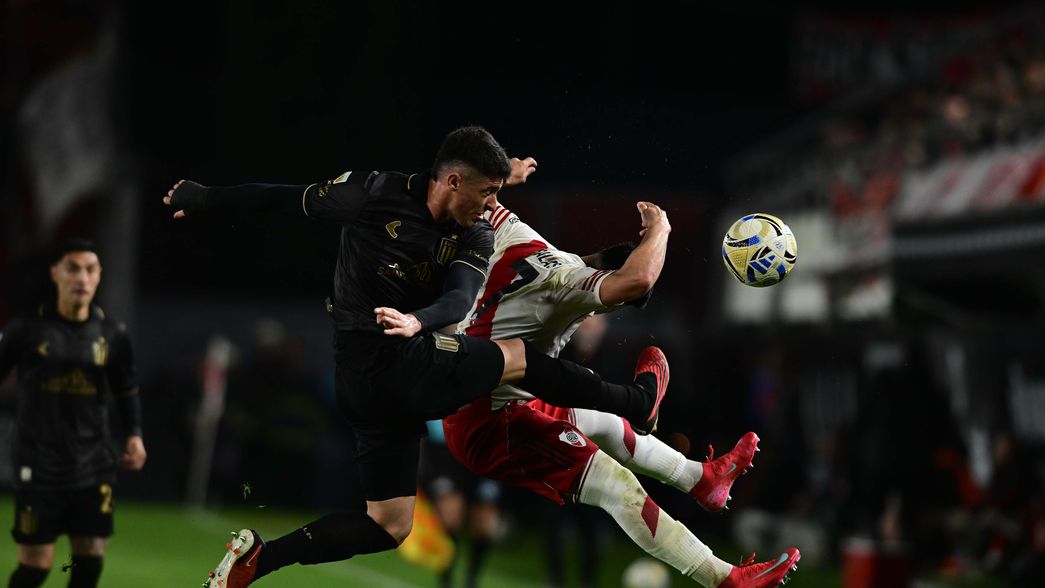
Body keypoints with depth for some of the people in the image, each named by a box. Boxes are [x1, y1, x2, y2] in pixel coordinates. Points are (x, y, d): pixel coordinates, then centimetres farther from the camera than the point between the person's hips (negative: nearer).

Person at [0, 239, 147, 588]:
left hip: (94, 467, 3)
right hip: (39, 467, -3)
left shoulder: (111, 334, 5)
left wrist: (134, 435, 3)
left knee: (90, 559, -2)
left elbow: (127, 390, 17)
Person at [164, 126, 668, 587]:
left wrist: (417, 320, -32)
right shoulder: (376, 194, -10)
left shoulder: (475, 236, 4)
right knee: (518, 357, 1)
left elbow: (460, 300, -12)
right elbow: (289, 199, -1)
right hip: (386, 364, -7)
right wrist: (203, 199, 6)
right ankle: (639, 402, 18)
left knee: (389, 526, 9)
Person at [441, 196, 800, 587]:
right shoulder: (565, 278, -25)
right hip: (490, 426, -10)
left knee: (606, 424, 28)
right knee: (620, 488, -15)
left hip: (467, 404, 10)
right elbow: (637, 279, -41)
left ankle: (702, 479, 46)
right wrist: (658, 227, -24)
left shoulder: (519, 237, 0)